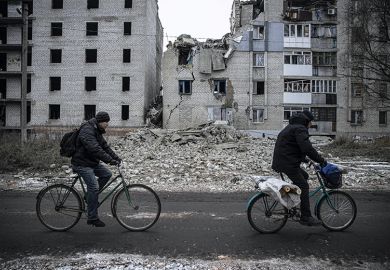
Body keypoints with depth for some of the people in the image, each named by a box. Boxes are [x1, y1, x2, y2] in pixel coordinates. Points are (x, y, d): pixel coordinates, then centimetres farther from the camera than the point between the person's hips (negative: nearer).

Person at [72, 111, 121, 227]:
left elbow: (105, 146, 12)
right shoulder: (87, 131, -21)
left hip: (92, 162, 10)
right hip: (82, 164, -10)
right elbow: (95, 149, -32)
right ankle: (92, 218, -6)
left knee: (107, 174, 1)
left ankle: (90, 196, 14)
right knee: (94, 187, -15)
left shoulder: (97, 131, 12)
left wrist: (116, 157, -1)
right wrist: (110, 160, -35)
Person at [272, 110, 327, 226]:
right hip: (288, 163, -10)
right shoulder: (300, 129, -11)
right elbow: (307, 148, -24)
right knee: (304, 186, -6)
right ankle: (306, 217, -3)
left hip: (280, 160, 10)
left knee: (304, 176, 22)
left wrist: (303, 158, 33)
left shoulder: (291, 127, 23)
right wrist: (321, 160, -16)